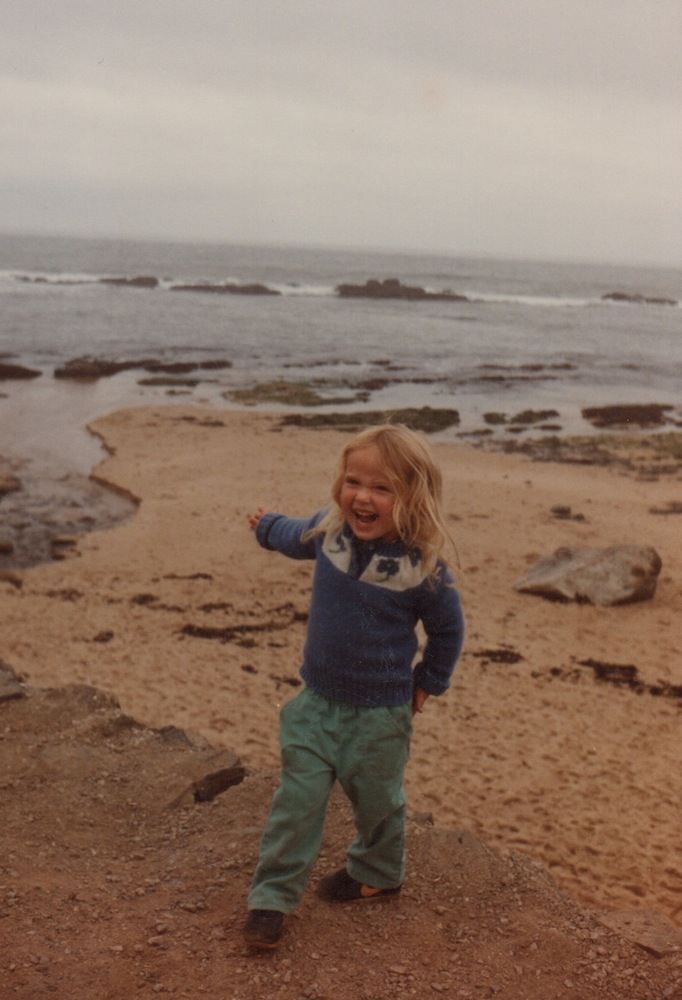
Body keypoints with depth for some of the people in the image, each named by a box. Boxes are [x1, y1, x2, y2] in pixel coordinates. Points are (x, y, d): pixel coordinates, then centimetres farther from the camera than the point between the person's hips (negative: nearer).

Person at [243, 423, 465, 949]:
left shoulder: (423, 569, -20)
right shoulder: (328, 530, -10)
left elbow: (448, 629, -2)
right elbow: (296, 536, 17)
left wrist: (428, 682, 5)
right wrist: (268, 526, 35)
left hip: (381, 713, -2)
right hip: (318, 700, 3)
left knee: (376, 798, 16)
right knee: (297, 797, -1)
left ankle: (376, 874, 43)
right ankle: (272, 896, 10)